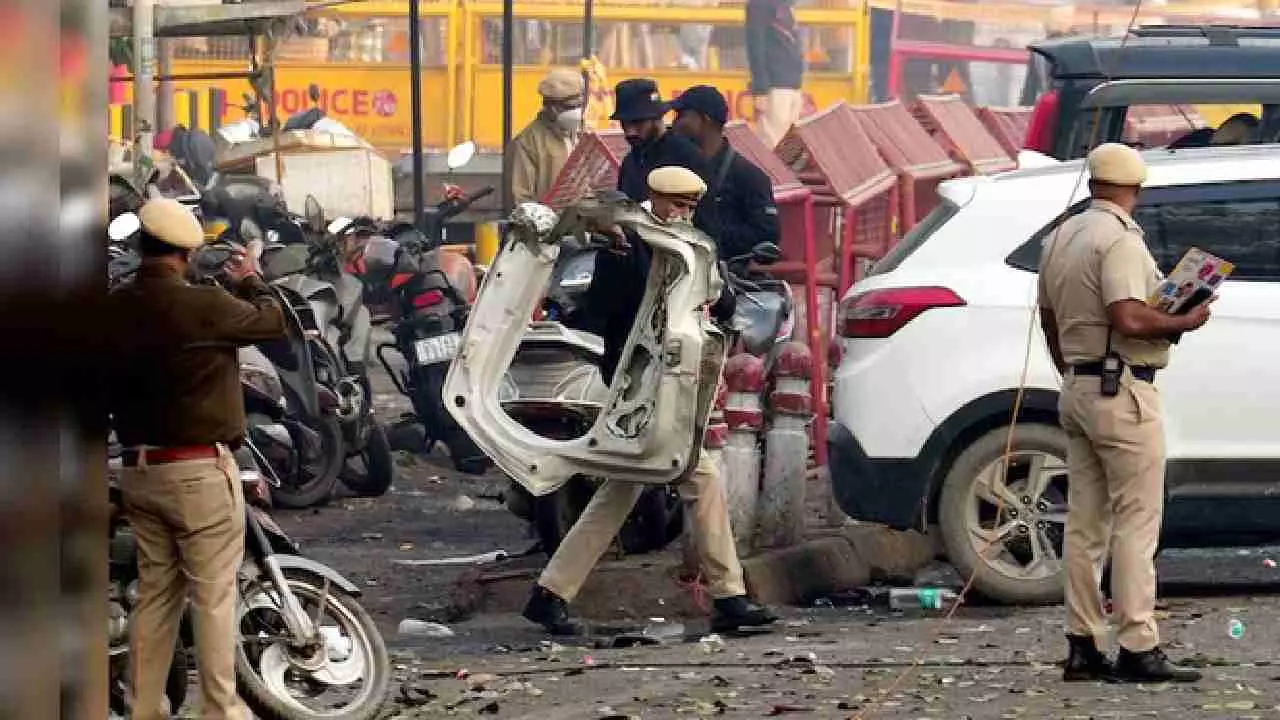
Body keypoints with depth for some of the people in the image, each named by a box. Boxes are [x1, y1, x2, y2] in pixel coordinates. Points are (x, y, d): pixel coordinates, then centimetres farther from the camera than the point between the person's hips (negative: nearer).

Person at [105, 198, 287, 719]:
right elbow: (272, 323, 0)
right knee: (214, 595, 1)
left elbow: (111, 387, 11)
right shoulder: (203, 305, -17)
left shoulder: (113, 310, -1)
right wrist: (250, 281, 18)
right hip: (200, 470, -6)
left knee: (154, 592, 13)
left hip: (138, 470, 6)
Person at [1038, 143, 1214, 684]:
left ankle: (1082, 647, 11)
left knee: (1085, 523, 9)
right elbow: (1129, 319, -25)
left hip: (1077, 391, 9)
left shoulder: (1061, 238, 12)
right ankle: (1138, 649, -9)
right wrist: (1185, 323, -10)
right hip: (1123, 394, -9)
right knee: (1136, 522, -7)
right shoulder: (1119, 239, -15)